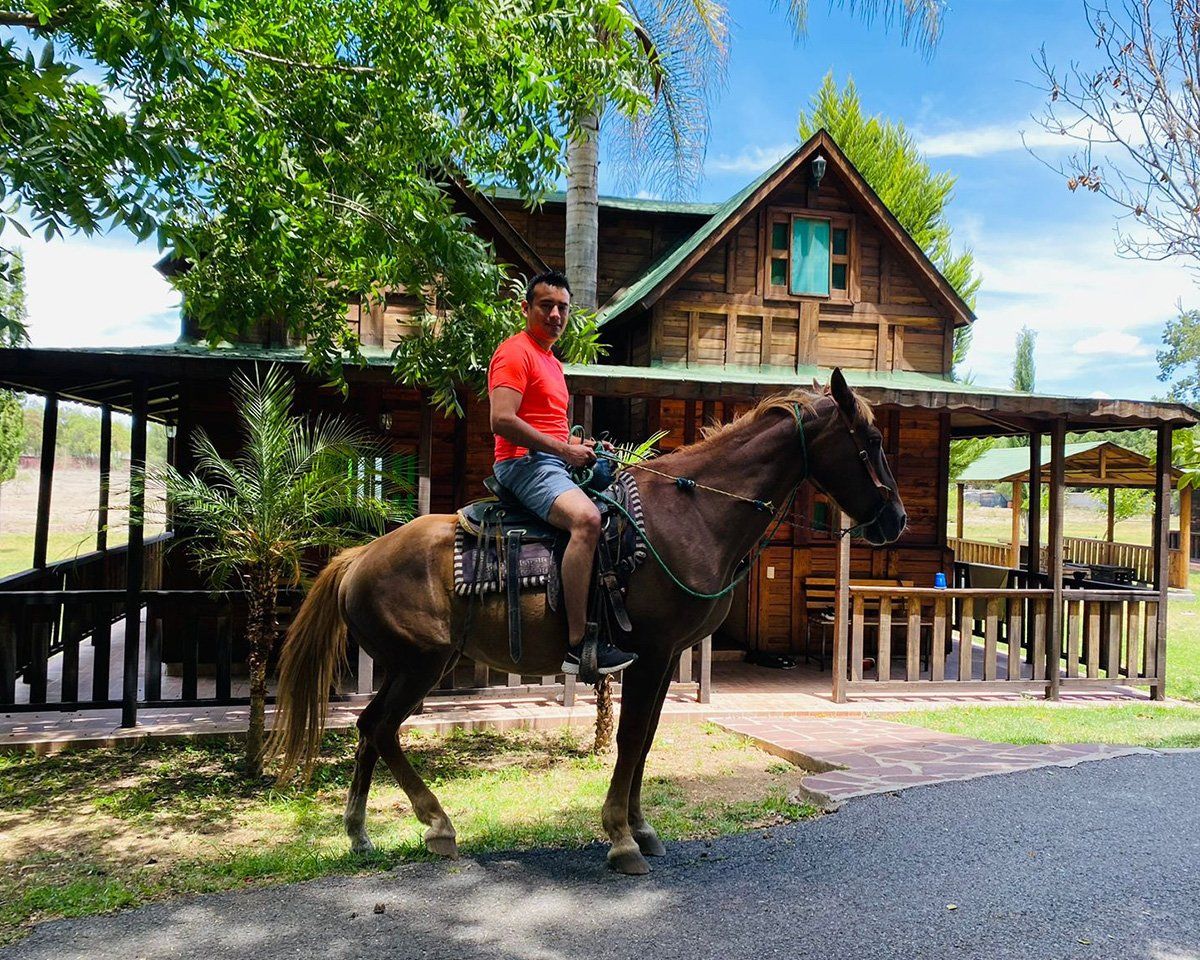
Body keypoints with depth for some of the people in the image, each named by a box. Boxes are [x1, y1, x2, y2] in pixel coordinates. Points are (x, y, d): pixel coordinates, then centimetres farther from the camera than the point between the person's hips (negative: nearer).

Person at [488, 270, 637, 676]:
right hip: (525, 463, -10)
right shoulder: (515, 352, -6)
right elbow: (503, 420, -20)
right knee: (586, 517, -35)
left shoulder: (552, 363, 25)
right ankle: (578, 645, -35)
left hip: (554, 462, 10)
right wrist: (566, 450, -16)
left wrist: (584, 445, 12)